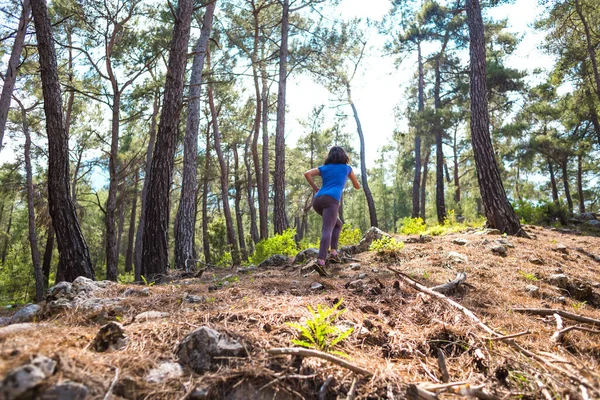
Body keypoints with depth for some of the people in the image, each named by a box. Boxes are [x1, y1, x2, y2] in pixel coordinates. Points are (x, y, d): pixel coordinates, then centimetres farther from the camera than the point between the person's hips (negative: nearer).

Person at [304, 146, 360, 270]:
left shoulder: (324, 167, 24)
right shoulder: (347, 168, 20)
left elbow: (307, 174, 7)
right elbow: (357, 186, 32)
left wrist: (315, 189, 15)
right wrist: (350, 177, 51)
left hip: (317, 200, 5)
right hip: (331, 200, -5)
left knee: (337, 224, 23)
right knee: (327, 230, -16)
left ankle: (333, 251, 8)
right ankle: (321, 259, -35)